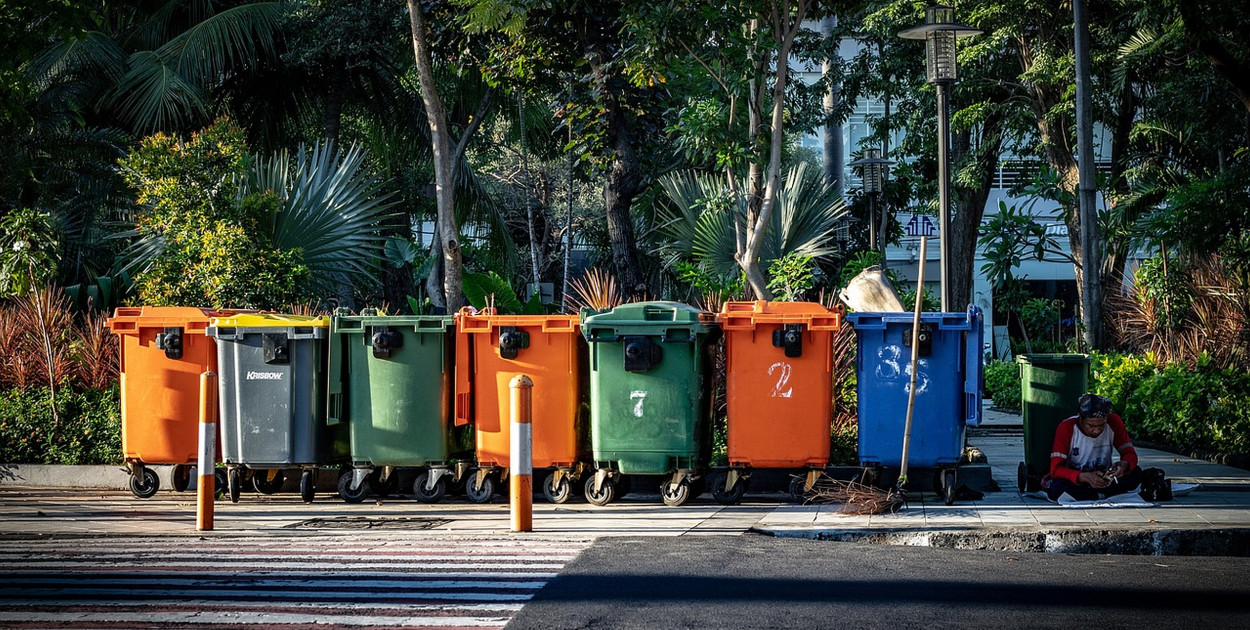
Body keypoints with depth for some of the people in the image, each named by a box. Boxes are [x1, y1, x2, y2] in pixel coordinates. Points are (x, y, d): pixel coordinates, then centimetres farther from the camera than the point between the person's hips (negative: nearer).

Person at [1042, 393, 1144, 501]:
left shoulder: (1113, 422, -12)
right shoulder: (1066, 428, -19)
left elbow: (1130, 453, -6)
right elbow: (1056, 469, -23)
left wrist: (1124, 465, -31)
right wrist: (1085, 477, -41)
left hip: (1104, 479, 3)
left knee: (1136, 473, -24)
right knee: (1056, 488, -36)